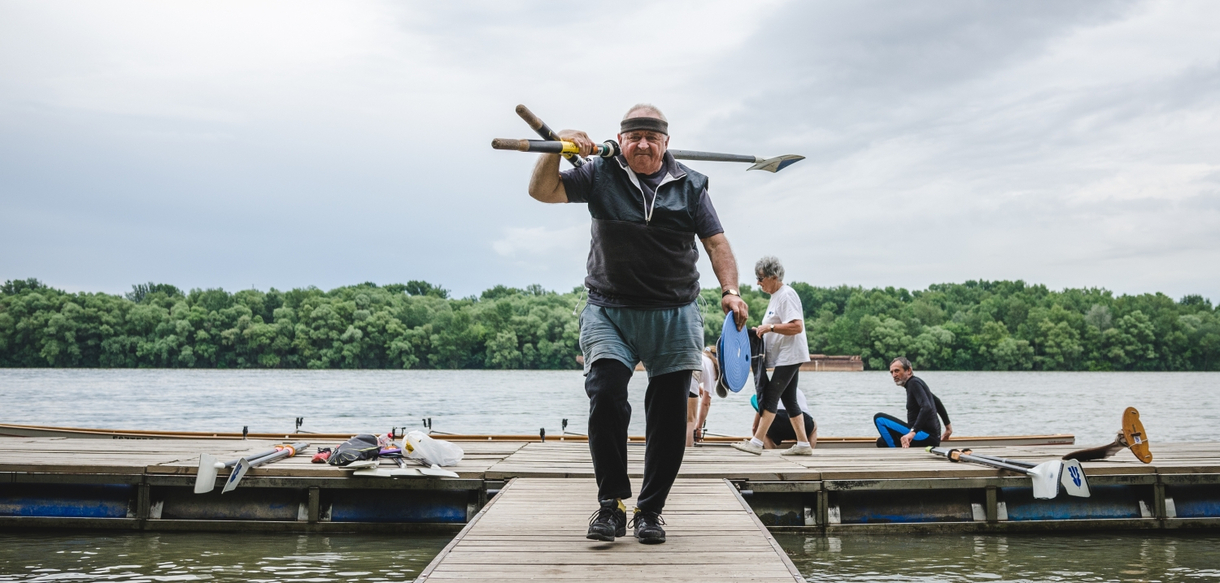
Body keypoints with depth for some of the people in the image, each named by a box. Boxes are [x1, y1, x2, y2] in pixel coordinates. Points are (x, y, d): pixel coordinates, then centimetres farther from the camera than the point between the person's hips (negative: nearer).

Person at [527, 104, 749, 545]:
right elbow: (542, 191, 3)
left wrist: (730, 290, -10)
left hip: (674, 317, 1)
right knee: (605, 395, -21)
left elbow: (716, 243, 5)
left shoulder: (689, 185, 9)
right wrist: (557, 148, -12)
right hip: (609, 313, -1)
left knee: (669, 415, 2)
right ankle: (611, 503, -6)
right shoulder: (600, 175, 7)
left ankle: (650, 511, 17)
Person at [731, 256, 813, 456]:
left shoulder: (786, 295, -14)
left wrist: (770, 327, -23)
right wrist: (762, 330, 10)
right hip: (784, 356, 10)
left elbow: (797, 327, -23)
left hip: (789, 355, -10)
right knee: (789, 400, 10)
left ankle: (756, 443, -13)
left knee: (770, 396, -12)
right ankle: (803, 444, 14)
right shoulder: (776, 296, 17)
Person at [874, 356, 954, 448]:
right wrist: (948, 426, 39)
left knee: (879, 418, -15)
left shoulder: (914, 383, -12)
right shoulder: (914, 383, 16)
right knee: (882, 442, 20)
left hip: (925, 436, -10)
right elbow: (938, 403, 29)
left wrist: (912, 432, -38)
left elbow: (927, 408, -28)